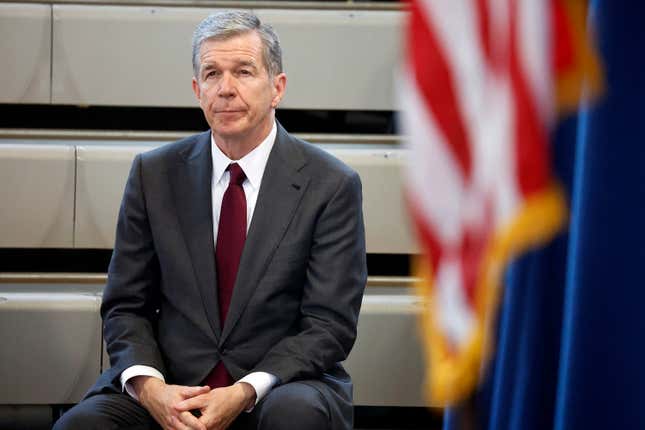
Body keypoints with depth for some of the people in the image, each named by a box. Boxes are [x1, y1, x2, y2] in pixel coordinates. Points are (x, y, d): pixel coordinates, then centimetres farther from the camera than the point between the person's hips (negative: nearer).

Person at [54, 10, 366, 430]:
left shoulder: (331, 185, -2)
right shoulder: (154, 174, 6)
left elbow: (329, 324, -5)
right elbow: (125, 306, 8)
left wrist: (245, 393, -20)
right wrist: (149, 386, -13)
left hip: (279, 384, -1)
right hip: (172, 384, 1)